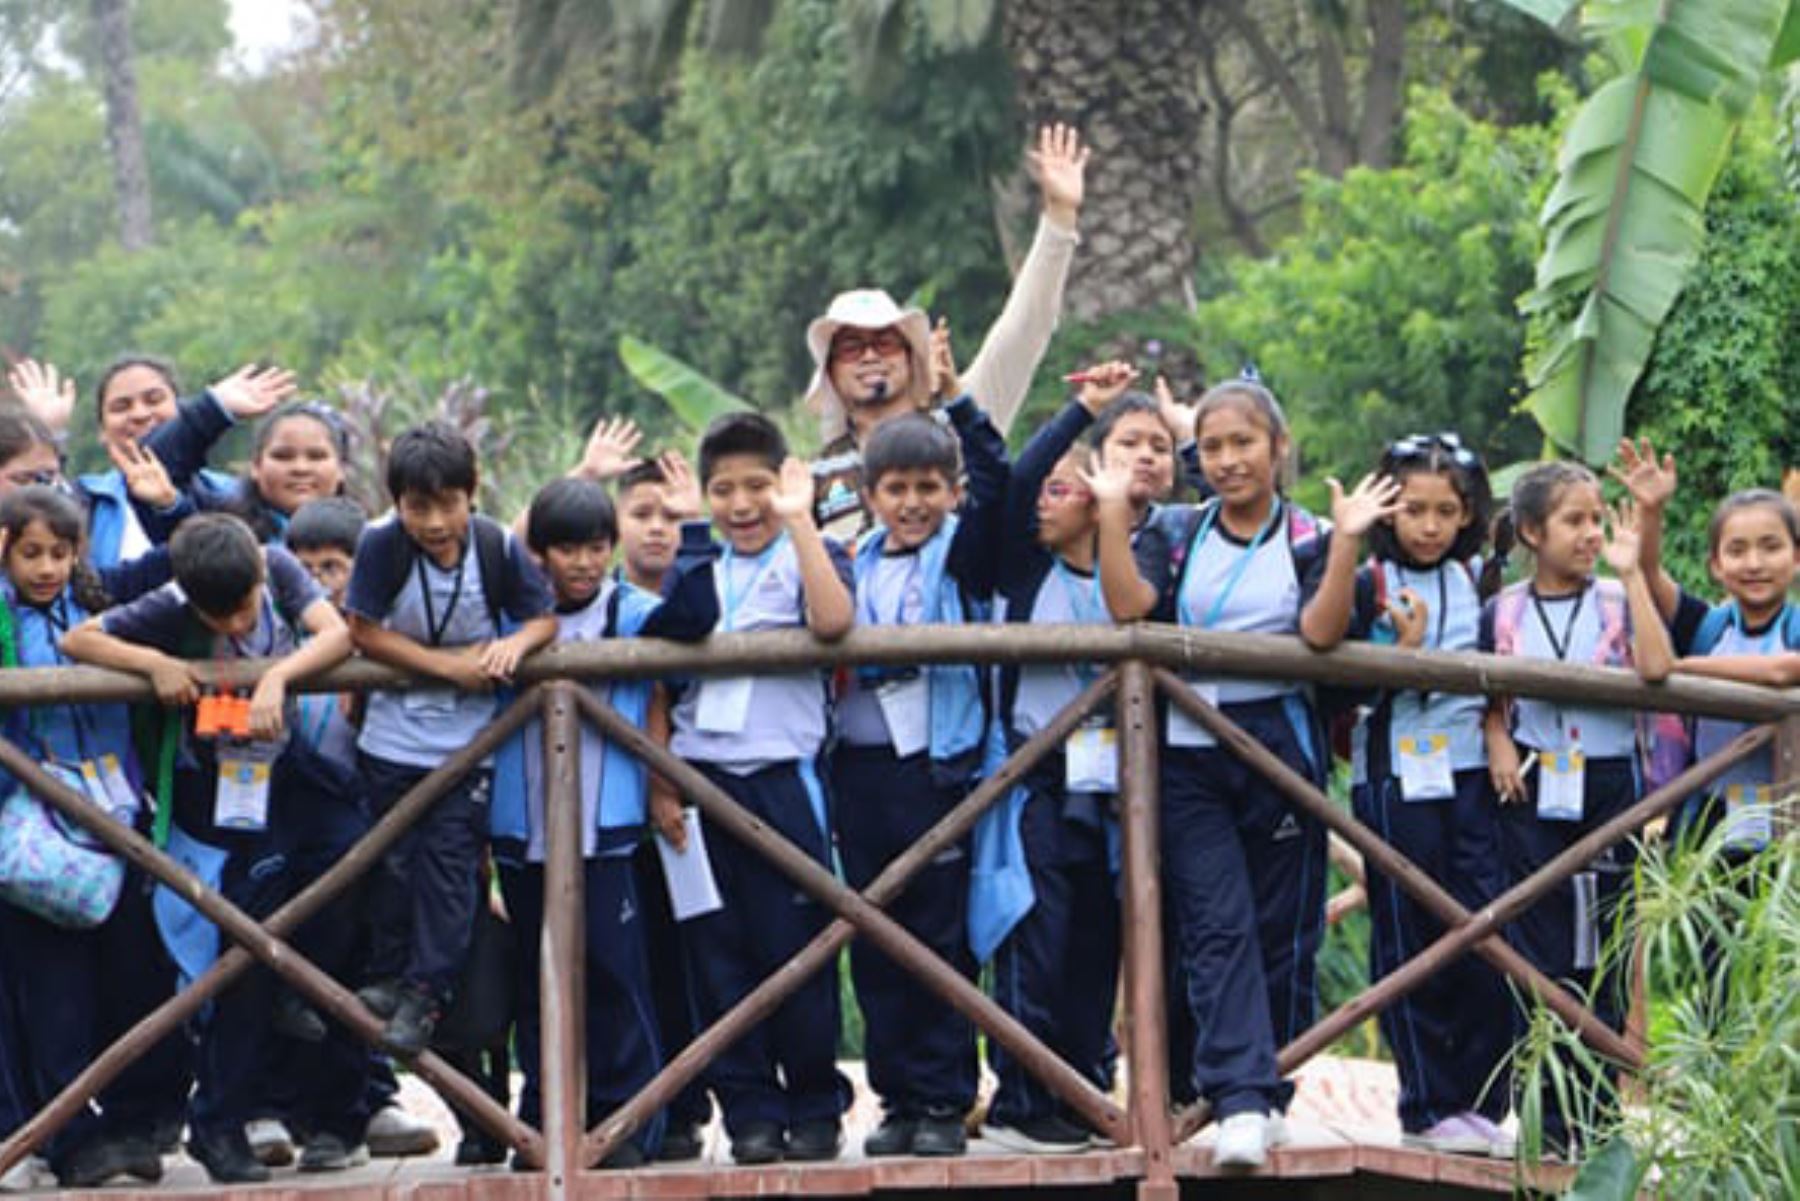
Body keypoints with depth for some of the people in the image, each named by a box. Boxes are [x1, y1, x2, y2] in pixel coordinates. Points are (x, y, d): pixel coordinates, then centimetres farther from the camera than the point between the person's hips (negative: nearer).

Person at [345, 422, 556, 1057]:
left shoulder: (498, 547, -13)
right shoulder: (382, 545, -16)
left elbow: (544, 619, -2)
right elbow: (365, 631, -12)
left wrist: (515, 644, -25)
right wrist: (449, 664, -17)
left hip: (467, 742, 0)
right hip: (393, 737, 0)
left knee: (449, 863, -2)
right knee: (394, 861, 10)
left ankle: (425, 992, 5)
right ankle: (388, 976, 26)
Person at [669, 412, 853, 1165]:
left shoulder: (806, 559, 3)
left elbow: (832, 620, -20)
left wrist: (799, 520, -16)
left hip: (781, 777, -4)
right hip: (700, 780, 4)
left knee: (794, 949, -2)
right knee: (719, 956, 3)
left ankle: (815, 1107, 10)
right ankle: (751, 1110, 9)